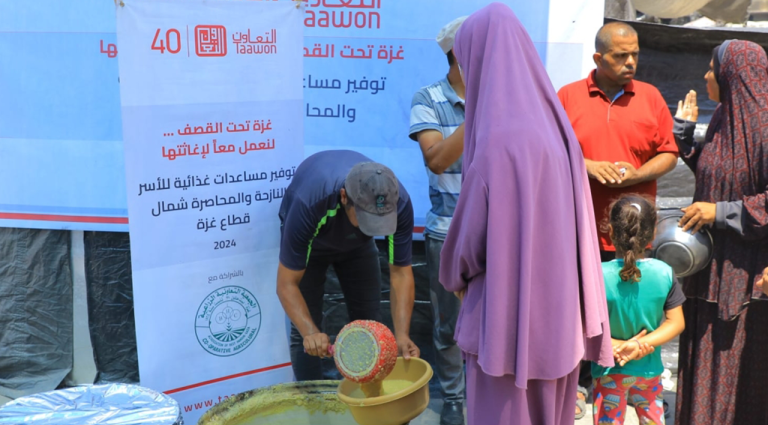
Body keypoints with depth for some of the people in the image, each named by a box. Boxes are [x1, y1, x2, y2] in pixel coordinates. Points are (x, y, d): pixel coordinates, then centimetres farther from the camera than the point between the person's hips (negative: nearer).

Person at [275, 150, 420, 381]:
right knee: (304, 331, -8)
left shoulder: (399, 202, -35)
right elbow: (287, 284, -35)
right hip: (308, 241, -2)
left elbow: (400, 273, -24)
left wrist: (402, 335, -35)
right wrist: (310, 333, -50)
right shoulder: (309, 202, -43)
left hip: (357, 243, 2)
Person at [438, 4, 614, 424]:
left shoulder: (498, 140, -22)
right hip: (553, 307, 8)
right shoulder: (554, 128, 3)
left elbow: (470, 232, -14)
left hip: (508, 315, -8)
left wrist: (453, 275, 7)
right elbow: (563, 222, 10)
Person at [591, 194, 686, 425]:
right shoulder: (664, 273, -12)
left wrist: (614, 345, -16)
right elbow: (676, 322, -7)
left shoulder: (598, 275, -21)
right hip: (649, 369, 2)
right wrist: (643, 343, -15)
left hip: (610, 371, -2)